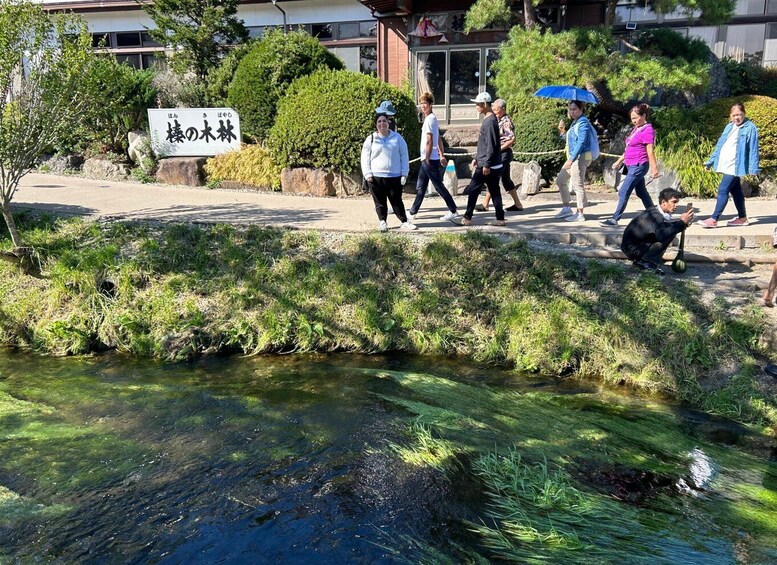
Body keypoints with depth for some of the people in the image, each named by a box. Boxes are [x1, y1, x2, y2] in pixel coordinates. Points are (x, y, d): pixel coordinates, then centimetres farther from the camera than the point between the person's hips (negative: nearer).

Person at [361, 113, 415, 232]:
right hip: (376, 177, 0)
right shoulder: (371, 139, 4)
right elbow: (365, 159, 5)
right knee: (380, 202, 6)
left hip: (394, 177, 0)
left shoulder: (397, 138, 7)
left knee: (397, 201, 5)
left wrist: (404, 173, 1)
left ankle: (404, 222, 13)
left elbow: (404, 156, 7)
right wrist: (368, 174, -5)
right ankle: (382, 222, 18)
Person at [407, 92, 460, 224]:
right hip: (426, 159, 10)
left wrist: (427, 159, -16)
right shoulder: (432, 118, 15)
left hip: (430, 160, -10)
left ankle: (453, 212, 1)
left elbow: (429, 141, -19)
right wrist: (442, 156, 20)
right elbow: (439, 139, 18)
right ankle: (413, 212, 22)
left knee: (439, 186, -4)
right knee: (420, 187, 14)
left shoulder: (429, 119, -14)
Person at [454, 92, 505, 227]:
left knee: (473, 190, -3)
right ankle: (500, 218, 12)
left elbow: (491, 146, -21)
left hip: (487, 165, -10)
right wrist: (476, 158, 22)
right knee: (494, 191, 9)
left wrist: (486, 164, -21)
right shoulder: (487, 120, 15)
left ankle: (467, 218, 3)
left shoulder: (490, 121, -16)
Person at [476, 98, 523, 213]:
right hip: (501, 154, 10)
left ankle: (485, 204, -5)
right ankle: (518, 204, 16)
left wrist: (500, 148, -20)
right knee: (506, 179, 11)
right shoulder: (500, 121, 15)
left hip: (504, 153, -10)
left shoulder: (506, 122, -13)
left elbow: (512, 139, -21)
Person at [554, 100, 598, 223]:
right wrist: (562, 132, 6)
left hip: (581, 156, -10)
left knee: (578, 185, -8)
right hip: (573, 157, 10)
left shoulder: (583, 123, -12)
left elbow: (581, 143, -20)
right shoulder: (574, 123, 16)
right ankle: (566, 208, 23)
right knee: (560, 180, 15)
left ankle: (580, 214, -2)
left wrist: (571, 159, -24)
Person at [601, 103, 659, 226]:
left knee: (623, 192, -8)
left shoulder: (647, 130, -13)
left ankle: (615, 219, -3)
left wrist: (654, 168, -20)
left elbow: (650, 151, -18)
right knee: (641, 192, 15)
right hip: (632, 166, 10)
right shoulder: (636, 129, 13)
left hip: (638, 166, -10)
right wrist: (619, 161, 22)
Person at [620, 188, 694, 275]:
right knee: (668, 235, -18)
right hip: (632, 249, -10)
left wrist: (683, 221, -7)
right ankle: (646, 262, -9)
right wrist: (682, 222, -35)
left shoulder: (656, 211, 4)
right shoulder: (655, 215, -24)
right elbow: (662, 236, -40)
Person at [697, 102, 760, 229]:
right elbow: (720, 145, 20)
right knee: (735, 191, 14)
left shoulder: (750, 128, -6)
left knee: (723, 190, -11)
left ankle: (713, 219, -10)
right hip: (726, 165, 8)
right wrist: (710, 161, 17)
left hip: (735, 166, -8)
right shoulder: (729, 127, 15)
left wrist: (753, 168, -16)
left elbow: (753, 150, -10)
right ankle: (742, 218, 24)